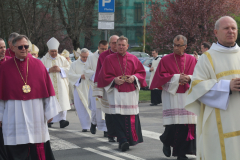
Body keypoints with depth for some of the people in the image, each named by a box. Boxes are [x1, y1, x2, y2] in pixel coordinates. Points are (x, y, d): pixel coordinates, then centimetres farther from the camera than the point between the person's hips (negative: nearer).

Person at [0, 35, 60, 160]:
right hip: (14, 114, -1)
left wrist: (49, 111, 3)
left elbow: (48, 89, 5)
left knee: (39, 148, 2)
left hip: (35, 111, 1)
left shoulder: (38, 64, 4)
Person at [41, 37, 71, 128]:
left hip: (60, 85, 2)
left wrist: (60, 69, -10)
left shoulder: (62, 59, 11)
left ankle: (62, 119, -12)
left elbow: (68, 68, 6)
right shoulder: (44, 60, 5)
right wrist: (49, 70, -15)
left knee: (62, 101, -9)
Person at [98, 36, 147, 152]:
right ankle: (123, 141, -13)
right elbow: (103, 75, 4)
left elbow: (141, 72, 12)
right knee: (118, 117, -11)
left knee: (132, 117, 1)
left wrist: (134, 77, -8)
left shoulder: (133, 59, 10)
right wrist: (114, 80, -13)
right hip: (116, 93, -2)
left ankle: (132, 139, 15)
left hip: (131, 93, 2)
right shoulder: (109, 59, 5)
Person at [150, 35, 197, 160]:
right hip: (171, 96, -2)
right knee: (172, 125, -7)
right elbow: (161, 76, -2)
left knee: (187, 124, -3)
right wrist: (177, 78, -10)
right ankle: (166, 141, 25)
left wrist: (189, 78, -11)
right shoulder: (166, 60, 3)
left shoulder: (192, 60, 10)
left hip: (187, 96, 2)